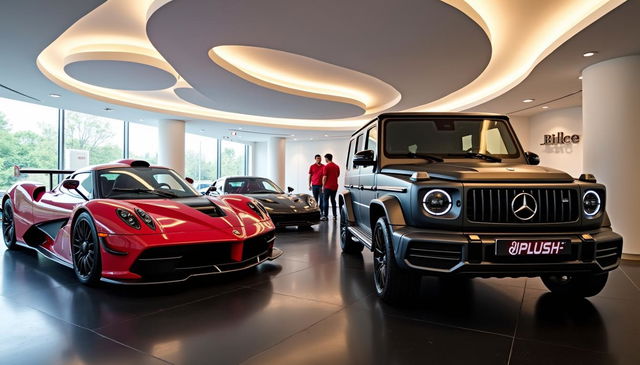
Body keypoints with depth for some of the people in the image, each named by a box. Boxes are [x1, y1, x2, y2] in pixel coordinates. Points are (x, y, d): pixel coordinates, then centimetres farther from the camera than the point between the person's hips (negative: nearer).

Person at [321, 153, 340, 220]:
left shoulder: (326, 166, -11)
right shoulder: (337, 166, 9)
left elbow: (324, 177, -13)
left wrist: (323, 186, -6)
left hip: (328, 186, -6)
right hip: (335, 186, 6)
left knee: (325, 200, -1)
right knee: (333, 200, 13)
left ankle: (325, 216, -4)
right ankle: (334, 215, 12)